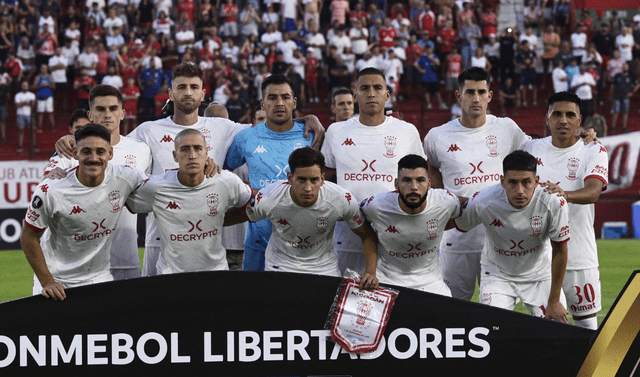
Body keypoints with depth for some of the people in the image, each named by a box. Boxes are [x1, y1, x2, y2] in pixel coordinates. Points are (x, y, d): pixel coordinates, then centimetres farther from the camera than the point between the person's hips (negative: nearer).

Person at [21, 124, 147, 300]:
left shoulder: (125, 178, -13)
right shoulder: (50, 191, -21)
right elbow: (29, 237, -10)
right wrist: (47, 282, -13)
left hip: (100, 279, 3)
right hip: (56, 280, -2)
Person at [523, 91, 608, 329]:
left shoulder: (593, 151, -2)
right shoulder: (532, 149, 6)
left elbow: (593, 191, -21)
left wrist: (565, 194, -40)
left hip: (580, 256, -2)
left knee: (587, 323, 2)